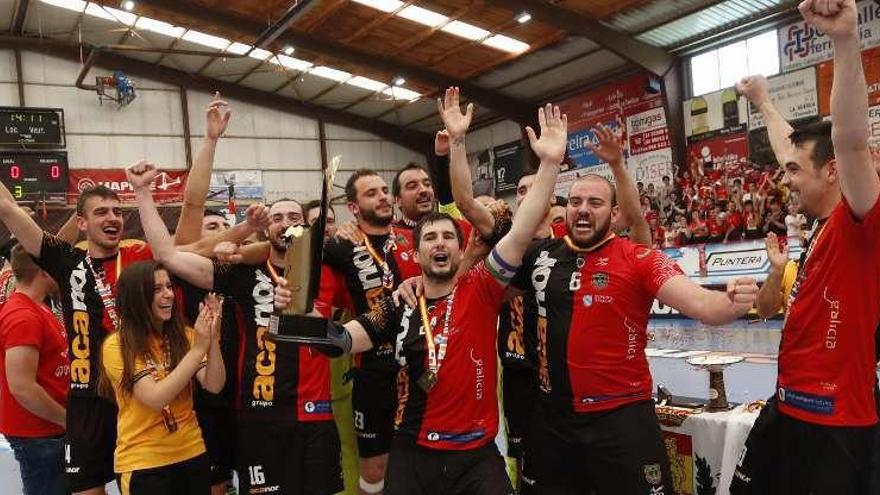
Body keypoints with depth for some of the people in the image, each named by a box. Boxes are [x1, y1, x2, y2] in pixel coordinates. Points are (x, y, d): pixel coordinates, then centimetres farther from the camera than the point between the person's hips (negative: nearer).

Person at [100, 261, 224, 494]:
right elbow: (155, 398, -23)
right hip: (141, 461, -4)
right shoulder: (116, 346, -12)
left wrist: (213, 339, -23)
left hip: (191, 454, 5)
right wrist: (199, 348, -26)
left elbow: (214, 386, -9)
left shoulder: (183, 335, 2)